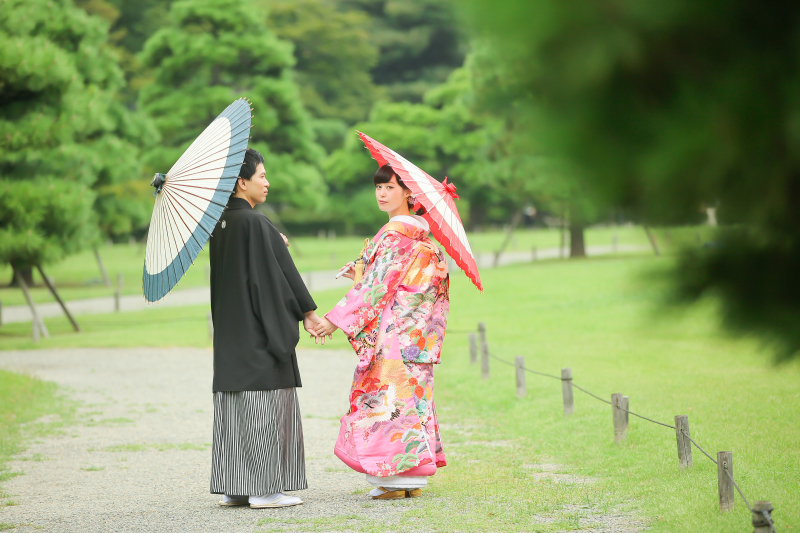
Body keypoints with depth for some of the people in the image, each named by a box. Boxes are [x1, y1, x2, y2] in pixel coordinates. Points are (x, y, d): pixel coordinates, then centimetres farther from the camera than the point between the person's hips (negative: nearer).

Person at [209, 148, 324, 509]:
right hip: (258, 329, -8)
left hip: (230, 329, 8)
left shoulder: (220, 224, 9)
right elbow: (283, 271, -12)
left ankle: (233, 488, 11)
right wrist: (307, 311, -5)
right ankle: (264, 489, -3)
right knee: (264, 403, -4)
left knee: (234, 406, 9)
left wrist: (274, 248, 24)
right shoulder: (255, 223, -15)